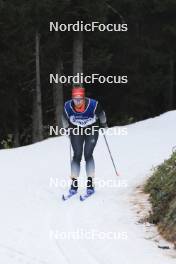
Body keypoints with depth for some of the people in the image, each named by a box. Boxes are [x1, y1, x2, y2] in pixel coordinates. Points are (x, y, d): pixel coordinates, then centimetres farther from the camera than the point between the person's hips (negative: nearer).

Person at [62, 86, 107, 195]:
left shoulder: (93, 105, -27)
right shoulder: (68, 106, -21)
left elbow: (101, 114, -4)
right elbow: (65, 119, 2)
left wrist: (103, 124, 13)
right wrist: (67, 129, 15)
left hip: (92, 130, -2)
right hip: (76, 132, 2)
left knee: (88, 155, -11)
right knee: (77, 156, -6)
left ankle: (90, 183, -6)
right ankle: (74, 184, -3)